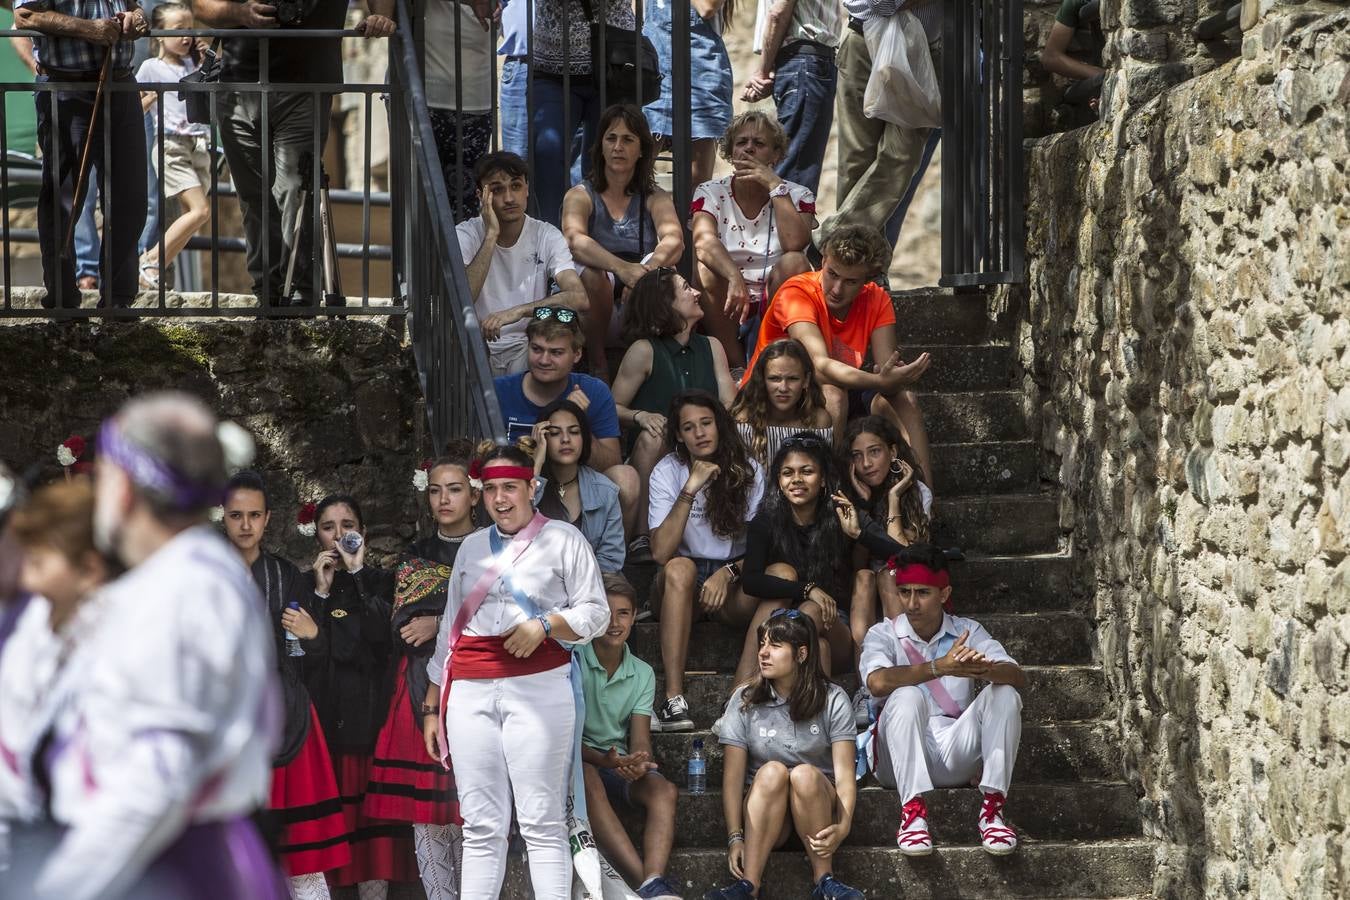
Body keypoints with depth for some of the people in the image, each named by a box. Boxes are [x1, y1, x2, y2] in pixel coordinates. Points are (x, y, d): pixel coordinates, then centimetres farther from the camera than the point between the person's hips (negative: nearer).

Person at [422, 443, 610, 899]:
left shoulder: (563, 539, 8)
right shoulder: (472, 546, 22)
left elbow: (595, 612, 2)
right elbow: (449, 628, 23)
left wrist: (544, 625, -15)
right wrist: (432, 706, 19)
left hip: (538, 687, -4)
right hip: (470, 691, 4)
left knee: (542, 823, -9)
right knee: (481, 827, 1)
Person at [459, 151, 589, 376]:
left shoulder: (547, 236, -3)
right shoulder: (466, 235, -5)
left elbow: (579, 298, -19)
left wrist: (517, 311, -32)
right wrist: (491, 235, -23)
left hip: (529, 347, 1)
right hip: (480, 346, -1)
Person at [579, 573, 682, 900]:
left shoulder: (642, 674, 12)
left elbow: (640, 740, 1)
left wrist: (638, 763, -24)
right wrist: (604, 759, -29)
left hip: (621, 767, 4)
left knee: (664, 790, -28)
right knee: (589, 780, -40)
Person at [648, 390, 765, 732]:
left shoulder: (747, 471, -1)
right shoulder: (667, 472, -5)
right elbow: (661, 552, -18)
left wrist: (728, 573, -25)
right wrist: (690, 490, -25)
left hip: (734, 579, 1)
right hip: (681, 587, -1)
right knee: (679, 569, -36)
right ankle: (675, 701, -43)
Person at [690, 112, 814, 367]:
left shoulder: (796, 195, 2)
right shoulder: (710, 193, 2)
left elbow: (795, 243, -21)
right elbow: (703, 242, -22)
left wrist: (775, 186, -18)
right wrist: (734, 278, -40)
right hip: (725, 312, 0)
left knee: (794, 263, -27)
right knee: (705, 270, -29)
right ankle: (736, 367, -22)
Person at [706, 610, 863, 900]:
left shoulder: (832, 700, -1)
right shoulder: (744, 700, 1)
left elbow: (844, 774, -10)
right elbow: (732, 776, -7)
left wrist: (842, 827, -28)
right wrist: (735, 837, -20)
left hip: (817, 804, -1)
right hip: (761, 810, 1)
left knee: (805, 774, -32)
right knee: (772, 770, -32)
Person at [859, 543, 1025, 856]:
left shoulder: (967, 632, 8)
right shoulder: (883, 634, 2)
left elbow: (1018, 678, -8)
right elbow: (877, 682, -23)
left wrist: (985, 670, -33)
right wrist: (940, 667, -35)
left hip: (955, 757, 2)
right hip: (902, 758, -2)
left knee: (1004, 694, -19)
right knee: (907, 696, -30)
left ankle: (992, 809, -25)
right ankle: (913, 811, -37)